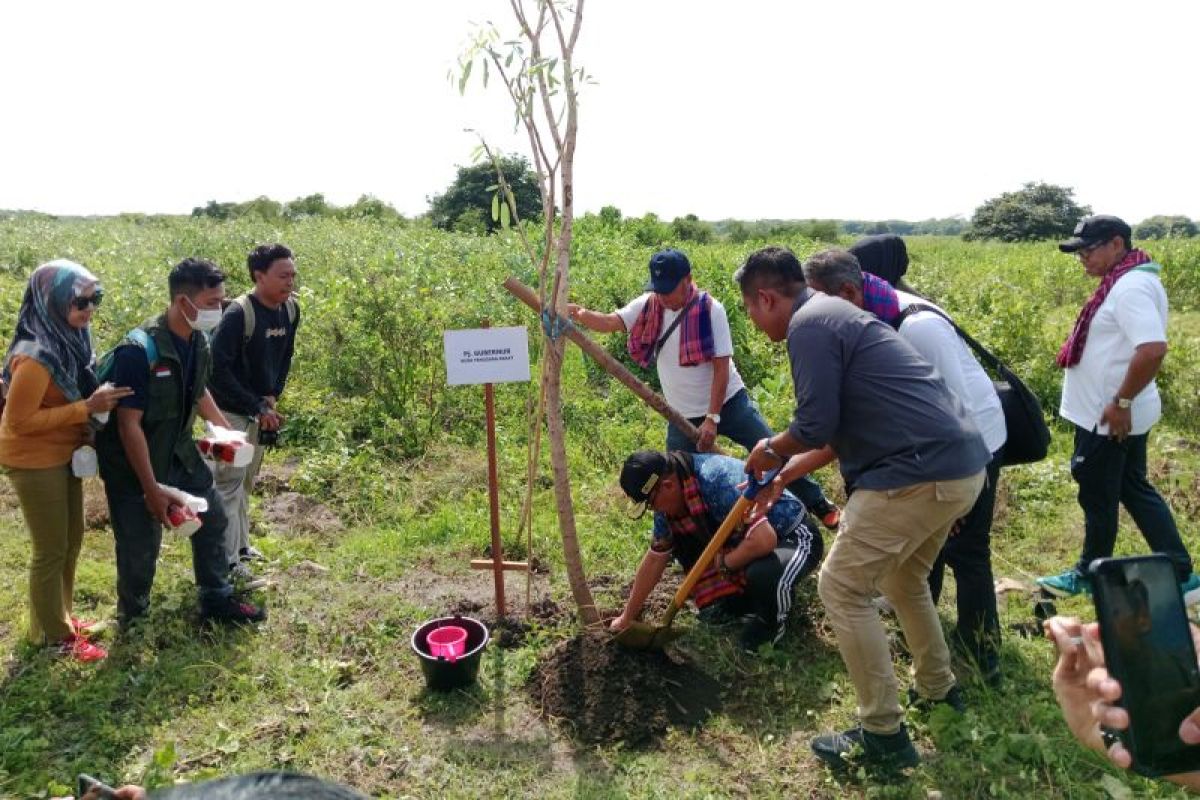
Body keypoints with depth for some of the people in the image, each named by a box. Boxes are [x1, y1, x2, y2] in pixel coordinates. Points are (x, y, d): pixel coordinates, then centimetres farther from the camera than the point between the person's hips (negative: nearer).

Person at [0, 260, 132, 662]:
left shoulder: (69, 337, -2)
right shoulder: (35, 356, -28)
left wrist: (99, 398, -5)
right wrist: (87, 408, -27)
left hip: (64, 455, 8)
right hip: (35, 462, -8)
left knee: (71, 540, 20)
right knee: (51, 550, 7)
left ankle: (61, 617, 39)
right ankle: (53, 635, 25)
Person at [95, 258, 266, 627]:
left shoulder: (198, 341, -5)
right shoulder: (138, 350, -29)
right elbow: (129, 424, -27)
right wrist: (152, 488, -26)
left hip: (178, 451, 8)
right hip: (133, 463, -7)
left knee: (212, 517, 14)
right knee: (141, 546, 4)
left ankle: (217, 602, 30)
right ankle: (133, 622, 30)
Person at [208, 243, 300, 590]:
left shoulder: (290, 310, -2)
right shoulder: (238, 314, -23)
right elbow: (217, 368, -25)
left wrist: (272, 398, -2)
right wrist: (257, 407, -22)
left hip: (260, 410, 7)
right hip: (230, 411, -7)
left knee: (246, 482, 18)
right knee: (229, 484, -2)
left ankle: (241, 546, 32)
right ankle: (229, 563, 6)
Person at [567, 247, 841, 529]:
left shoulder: (711, 309, -16)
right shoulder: (648, 306, -5)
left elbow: (722, 368, -17)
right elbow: (609, 322, -18)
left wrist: (712, 418, -19)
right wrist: (578, 314, -39)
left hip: (728, 404, -2)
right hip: (683, 416, 3)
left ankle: (819, 504, 25)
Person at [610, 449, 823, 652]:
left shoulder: (715, 479, -33)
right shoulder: (670, 500, -7)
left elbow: (764, 540, -39)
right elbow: (655, 559, 4)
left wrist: (724, 563, -19)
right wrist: (627, 618, 8)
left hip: (795, 538, -8)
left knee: (765, 573, -38)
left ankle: (772, 620, -5)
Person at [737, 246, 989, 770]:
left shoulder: (808, 323, -11)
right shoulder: (834, 314, 21)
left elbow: (816, 426, -16)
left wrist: (771, 450, 3)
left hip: (921, 471, -10)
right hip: (960, 463, 10)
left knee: (842, 587, -1)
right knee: (903, 579, 27)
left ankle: (884, 735, 8)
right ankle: (938, 687, 44)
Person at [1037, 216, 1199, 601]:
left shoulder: (1131, 286, -22)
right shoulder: (1123, 281, 10)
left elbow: (1154, 349, -33)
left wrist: (1121, 402, -25)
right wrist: (1121, 404, 16)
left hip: (1108, 416, -10)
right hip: (1114, 414, 10)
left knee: (1097, 497, 7)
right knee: (1134, 490, 18)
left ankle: (1089, 576, 25)